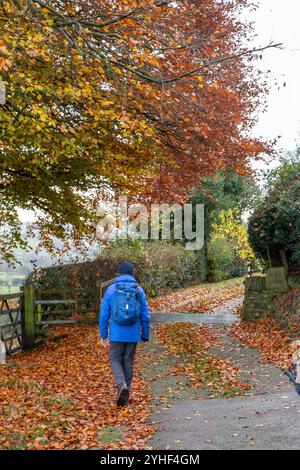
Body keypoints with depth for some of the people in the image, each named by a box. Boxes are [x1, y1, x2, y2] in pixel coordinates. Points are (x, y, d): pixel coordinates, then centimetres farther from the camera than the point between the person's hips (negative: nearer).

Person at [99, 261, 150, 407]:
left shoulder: (111, 289, -2)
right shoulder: (139, 290, 1)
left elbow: (104, 314, 0)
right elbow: (145, 316, 4)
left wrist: (104, 335, 8)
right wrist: (145, 335, 14)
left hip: (116, 333, -2)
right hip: (133, 334, 2)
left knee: (115, 359, 9)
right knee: (128, 361, 13)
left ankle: (121, 384, -14)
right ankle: (126, 390, 18)